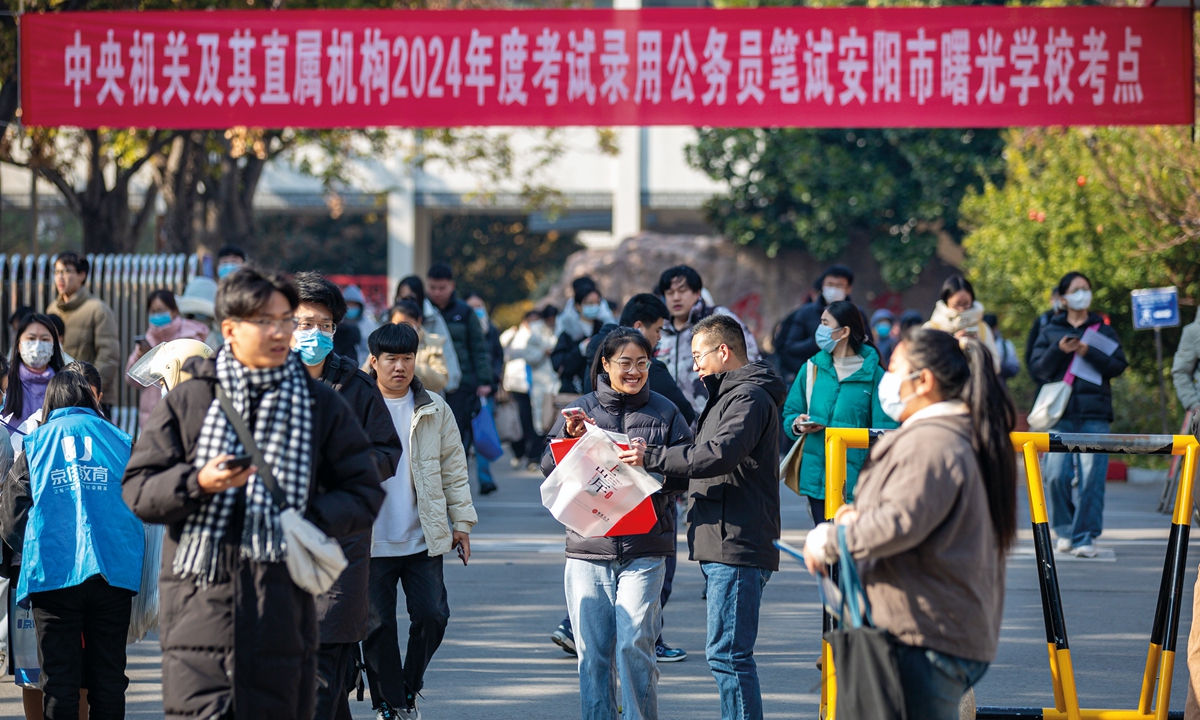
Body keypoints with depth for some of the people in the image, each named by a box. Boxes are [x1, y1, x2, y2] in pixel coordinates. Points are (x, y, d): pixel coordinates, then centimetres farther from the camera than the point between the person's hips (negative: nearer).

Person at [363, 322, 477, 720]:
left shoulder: (434, 410, 7)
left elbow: (454, 468, 11)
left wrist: (462, 522, 7)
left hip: (423, 538, 2)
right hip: (371, 541, -2)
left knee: (432, 616, -4)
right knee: (377, 626, 0)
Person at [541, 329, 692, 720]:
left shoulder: (665, 412, 7)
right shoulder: (582, 410, 9)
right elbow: (550, 470, 5)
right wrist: (570, 436, -13)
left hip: (644, 548, -2)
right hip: (588, 547, 2)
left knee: (634, 645, -11)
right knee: (592, 650, 3)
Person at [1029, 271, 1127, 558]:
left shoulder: (1103, 330, 15)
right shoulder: (1050, 332, 15)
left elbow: (1119, 365, 4)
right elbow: (1036, 369, 7)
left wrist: (1089, 353, -10)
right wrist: (1058, 350, -10)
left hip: (1095, 414, 0)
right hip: (1060, 415, 0)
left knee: (1092, 476, -10)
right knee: (1056, 475, -10)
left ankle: (1085, 536, -6)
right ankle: (1064, 530, 8)